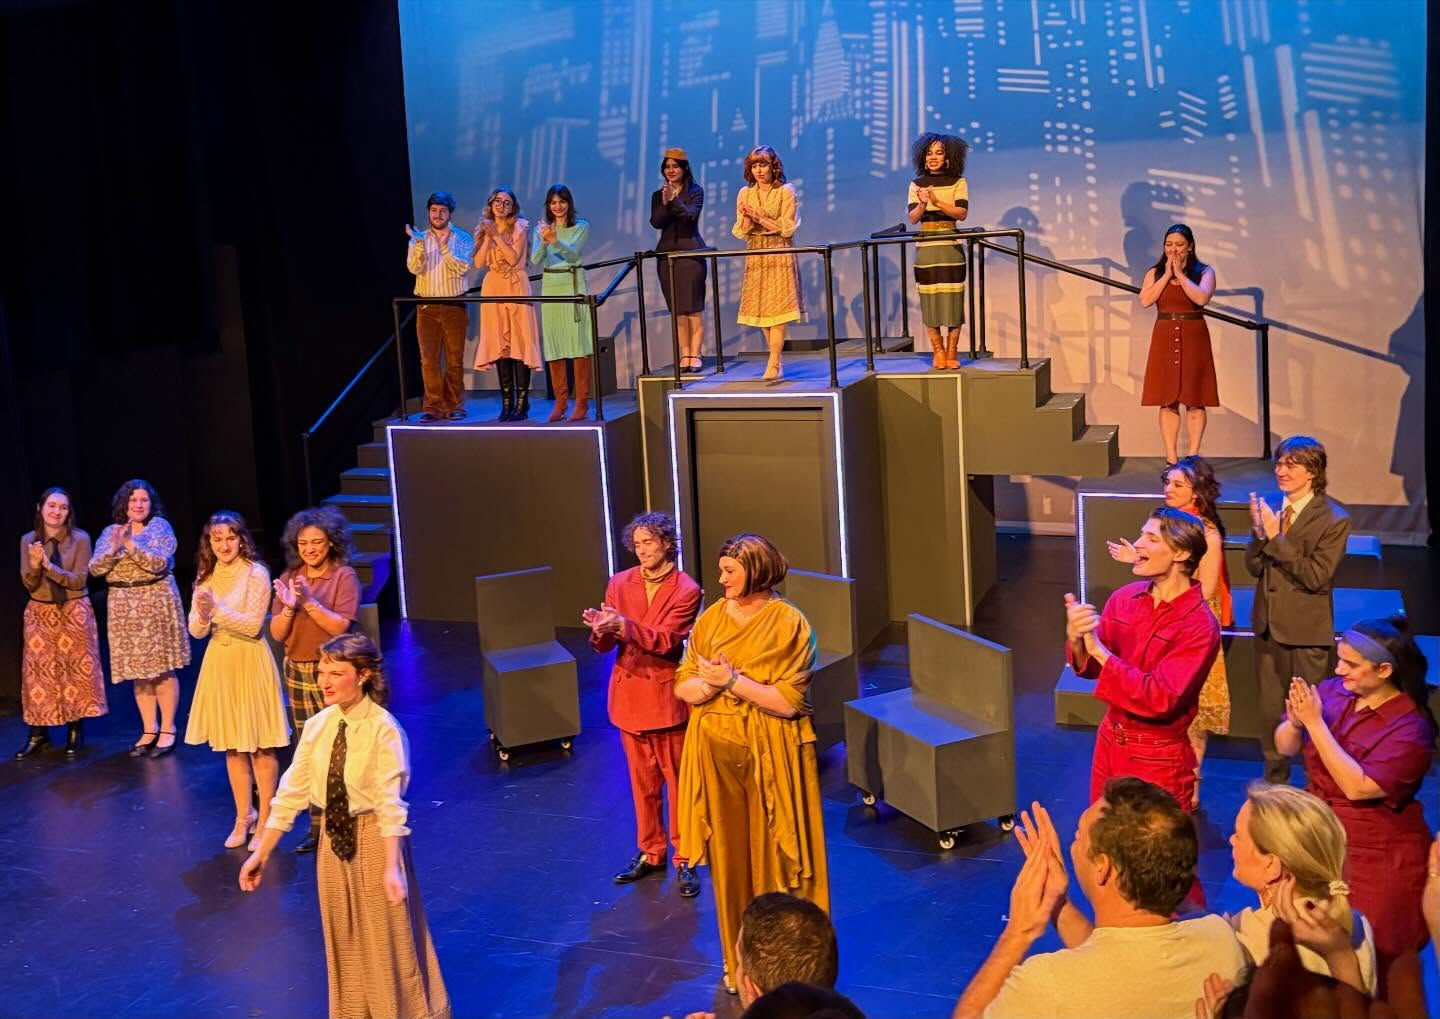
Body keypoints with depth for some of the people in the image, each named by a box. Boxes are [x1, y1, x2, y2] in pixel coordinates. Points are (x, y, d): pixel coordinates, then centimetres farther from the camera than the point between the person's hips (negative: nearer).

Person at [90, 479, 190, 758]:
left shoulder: (160, 526, -2)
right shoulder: (110, 532, 7)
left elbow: (159, 563, -15)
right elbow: (95, 569, -2)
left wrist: (130, 545, -21)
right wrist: (114, 548, -17)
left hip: (157, 603, -3)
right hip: (124, 607, 3)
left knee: (162, 669, -1)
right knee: (138, 671, 7)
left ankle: (167, 730, 6)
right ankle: (149, 730, 16)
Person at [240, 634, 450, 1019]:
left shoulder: (384, 729, -20)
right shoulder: (317, 726, -4)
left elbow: (390, 804, -22)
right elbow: (291, 793, -1)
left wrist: (392, 868, -28)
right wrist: (261, 854, 0)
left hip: (374, 838, -5)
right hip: (334, 838, 6)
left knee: (386, 939, 10)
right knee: (344, 940, 20)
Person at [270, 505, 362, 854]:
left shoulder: (343, 576, -7)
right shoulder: (290, 577, 6)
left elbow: (340, 626, -16)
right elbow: (277, 633, 2)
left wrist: (310, 601, -24)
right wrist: (288, 606, -16)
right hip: (296, 671, 5)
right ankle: (318, 827, 17)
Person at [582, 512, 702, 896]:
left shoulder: (685, 590, -9)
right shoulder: (619, 584, 3)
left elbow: (665, 641, -19)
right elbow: (603, 645, 1)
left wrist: (622, 625, -32)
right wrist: (600, 629, -22)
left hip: (666, 695, -4)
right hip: (629, 692, 4)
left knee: (677, 780, 4)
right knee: (642, 781, 15)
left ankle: (685, 859, 15)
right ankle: (650, 853, 28)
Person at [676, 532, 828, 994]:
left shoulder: (789, 624, -11)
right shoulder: (711, 619, 4)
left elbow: (788, 702, -16)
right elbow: (684, 687, 2)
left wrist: (734, 681, -18)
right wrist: (713, 680, -18)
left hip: (771, 758, -4)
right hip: (718, 753, 4)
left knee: (775, 860, 5)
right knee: (730, 858, 12)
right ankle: (739, 963, 26)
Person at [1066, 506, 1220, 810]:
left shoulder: (1200, 626, -20)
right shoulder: (1125, 597, -4)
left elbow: (1159, 700, -26)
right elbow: (1092, 668, -1)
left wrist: (1098, 649, -28)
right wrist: (1077, 640, -24)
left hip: (1158, 758, -5)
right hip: (1109, 741, 6)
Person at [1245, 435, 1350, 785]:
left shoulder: (1334, 519, -14)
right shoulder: (1271, 507, 0)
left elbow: (1315, 576, -20)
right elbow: (1254, 567, 0)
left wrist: (1276, 537, -24)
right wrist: (1258, 532, -17)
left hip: (1306, 632, -5)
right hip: (1268, 625, 6)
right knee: (1269, 710, 18)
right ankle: (1274, 782, 33)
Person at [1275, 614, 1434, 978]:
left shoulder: (1410, 728, -19)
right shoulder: (1333, 691, -4)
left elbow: (1357, 787, -26)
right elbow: (1284, 747, 1)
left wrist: (1315, 723, -26)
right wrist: (1295, 721, -22)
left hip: (1375, 860, -5)